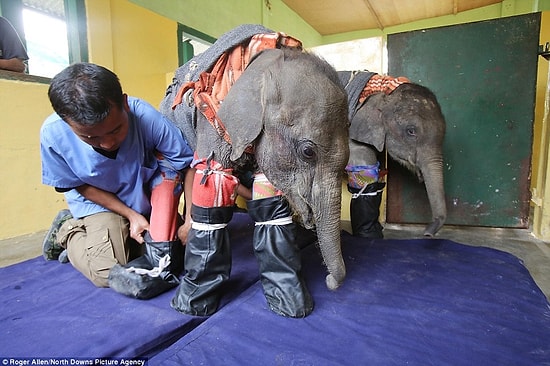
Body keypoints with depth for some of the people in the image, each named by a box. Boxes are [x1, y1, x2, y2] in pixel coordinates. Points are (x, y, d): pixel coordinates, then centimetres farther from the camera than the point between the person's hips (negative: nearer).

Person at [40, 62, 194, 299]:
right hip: (99, 203, -2)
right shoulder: (53, 135, -28)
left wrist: (190, 216, -31)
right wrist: (131, 215, -20)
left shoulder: (147, 119, -33)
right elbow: (79, 186, -13)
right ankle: (66, 230, 12)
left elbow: (188, 165, -24)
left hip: (150, 198, 2)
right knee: (108, 275, -14)